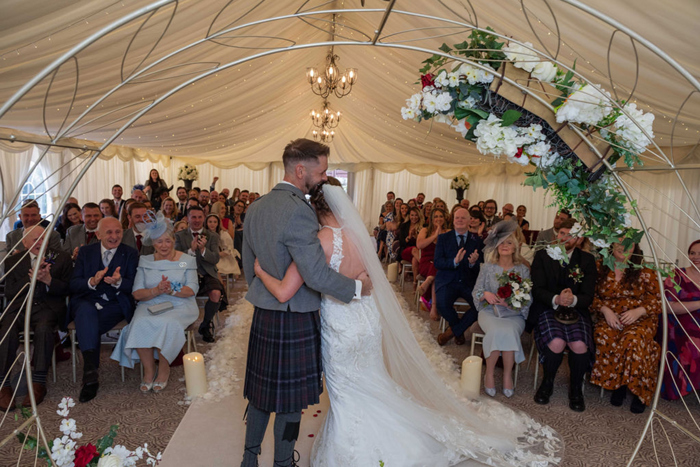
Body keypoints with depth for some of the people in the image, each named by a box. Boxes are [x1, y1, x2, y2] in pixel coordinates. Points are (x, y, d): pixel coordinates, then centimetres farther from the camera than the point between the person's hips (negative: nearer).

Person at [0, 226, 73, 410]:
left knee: (43, 328, -34)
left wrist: (48, 280, -14)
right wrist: (31, 277, -10)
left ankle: (38, 384, -29)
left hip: (47, 307, -2)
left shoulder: (61, 259, 11)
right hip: (19, 307, 2)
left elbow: (67, 289, 6)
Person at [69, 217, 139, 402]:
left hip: (115, 305, -1)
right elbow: (73, 284, 3)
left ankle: (89, 373, -22)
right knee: (87, 312, -34)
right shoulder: (85, 252, 11)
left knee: (87, 327, -30)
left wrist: (118, 282, -26)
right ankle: (91, 371, -39)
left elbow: (133, 286, -3)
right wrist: (92, 282, -20)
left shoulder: (130, 254, 7)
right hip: (86, 302, 1)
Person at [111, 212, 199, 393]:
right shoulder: (145, 261, 12)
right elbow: (136, 293, 4)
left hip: (179, 306, -2)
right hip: (150, 305, 2)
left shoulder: (187, 260, 7)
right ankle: (148, 370, -11)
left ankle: (164, 369, -10)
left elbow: (192, 290, -3)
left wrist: (171, 291, -20)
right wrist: (156, 291, -15)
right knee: (141, 324, -30)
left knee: (167, 323, -33)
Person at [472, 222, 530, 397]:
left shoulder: (523, 270, 6)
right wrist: (485, 294, -15)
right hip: (489, 312, 0)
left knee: (509, 331, -33)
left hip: (514, 315, 0)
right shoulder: (487, 267, 7)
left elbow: (528, 300, 1)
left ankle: (507, 375, -14)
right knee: (497, 331, -32)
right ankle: (489, 373, -15)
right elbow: (476, 293, 7)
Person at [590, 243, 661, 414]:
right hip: (609, 319, 1)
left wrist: (638, 311, -16)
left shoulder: (645, 270, 5)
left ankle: (639, 391, -13)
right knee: (605, 338, -33)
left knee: (632, 340, -34)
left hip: (640, 319, -1)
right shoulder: (599, 268, 7)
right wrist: (605, 310, -12)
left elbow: (656, 300, 1)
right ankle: (617, 384, -13)